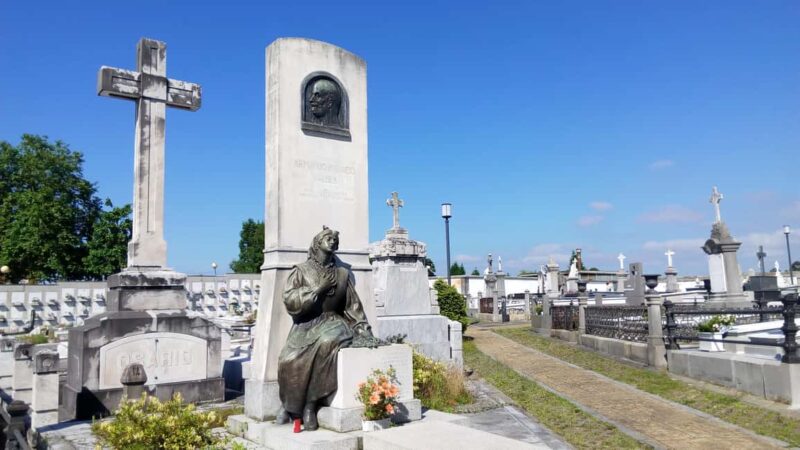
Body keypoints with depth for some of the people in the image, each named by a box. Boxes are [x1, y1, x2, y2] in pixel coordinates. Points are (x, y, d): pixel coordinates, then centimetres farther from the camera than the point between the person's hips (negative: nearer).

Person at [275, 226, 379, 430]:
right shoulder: (301, 270, 3)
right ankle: (288, 404, 1)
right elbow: (289, 301, -8)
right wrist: (318, 288, -12)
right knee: (288, 359, -29)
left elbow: (353, 305, 13)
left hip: (332, 322, 1)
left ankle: (310, 404, -21)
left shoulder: (342, 273, 11)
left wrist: (364, 332, 4)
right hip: (305, 325, -1)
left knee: (326, 344, -35)